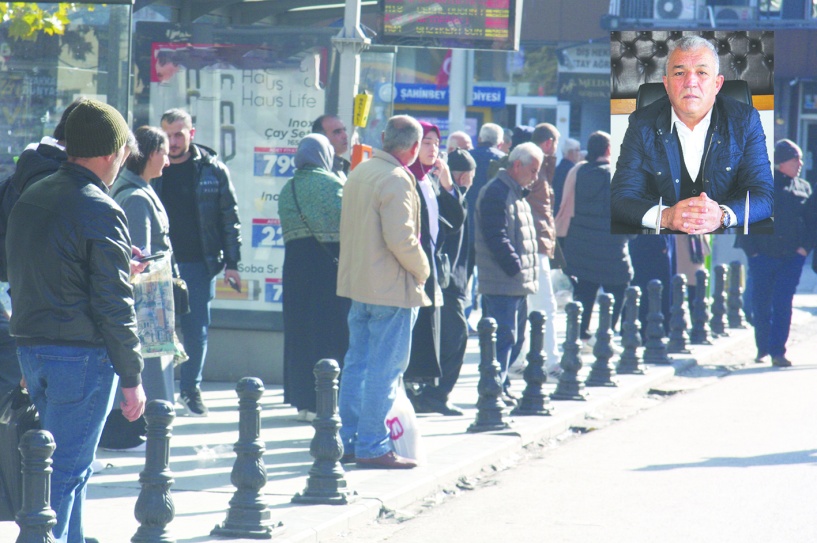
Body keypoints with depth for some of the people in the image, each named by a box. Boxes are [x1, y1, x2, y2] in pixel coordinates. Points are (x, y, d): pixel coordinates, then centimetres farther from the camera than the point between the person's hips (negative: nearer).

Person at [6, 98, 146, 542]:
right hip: (82, 355, -8)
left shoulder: (30, 198, 10)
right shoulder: (99, 211, -15)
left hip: (30, 348, 8)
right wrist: (132, 377, -9)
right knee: (67, 470, -4)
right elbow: (113, 305, -16)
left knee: (67, 466, 19)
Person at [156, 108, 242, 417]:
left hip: (199, 264, 0)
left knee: (197, 330, 3)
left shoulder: (212, 170, 1)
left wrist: (231, 263, 1)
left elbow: (229, 217, 5)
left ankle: (191, 389, 17)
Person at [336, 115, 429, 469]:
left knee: (356, 364, 14)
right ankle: (372, 446, -2)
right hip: (391, 288, -9)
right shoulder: (396, 180, -17)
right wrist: (422, 270, -7)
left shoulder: (359, 172, 11)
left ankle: (348, 441, 18)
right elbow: (401, 239, -23)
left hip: (357, 282, 9)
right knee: (385, 369, -4)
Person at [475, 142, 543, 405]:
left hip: (519, 283, 10)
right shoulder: (496, 193, -14)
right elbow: (496, 238, -21)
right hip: (503, 283, -10)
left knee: (515, 338, 13)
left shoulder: (517, 193, 20)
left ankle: (500, 386, 20)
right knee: (504, 337, -9)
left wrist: (530, 272, 16)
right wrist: (516, 268, -20)